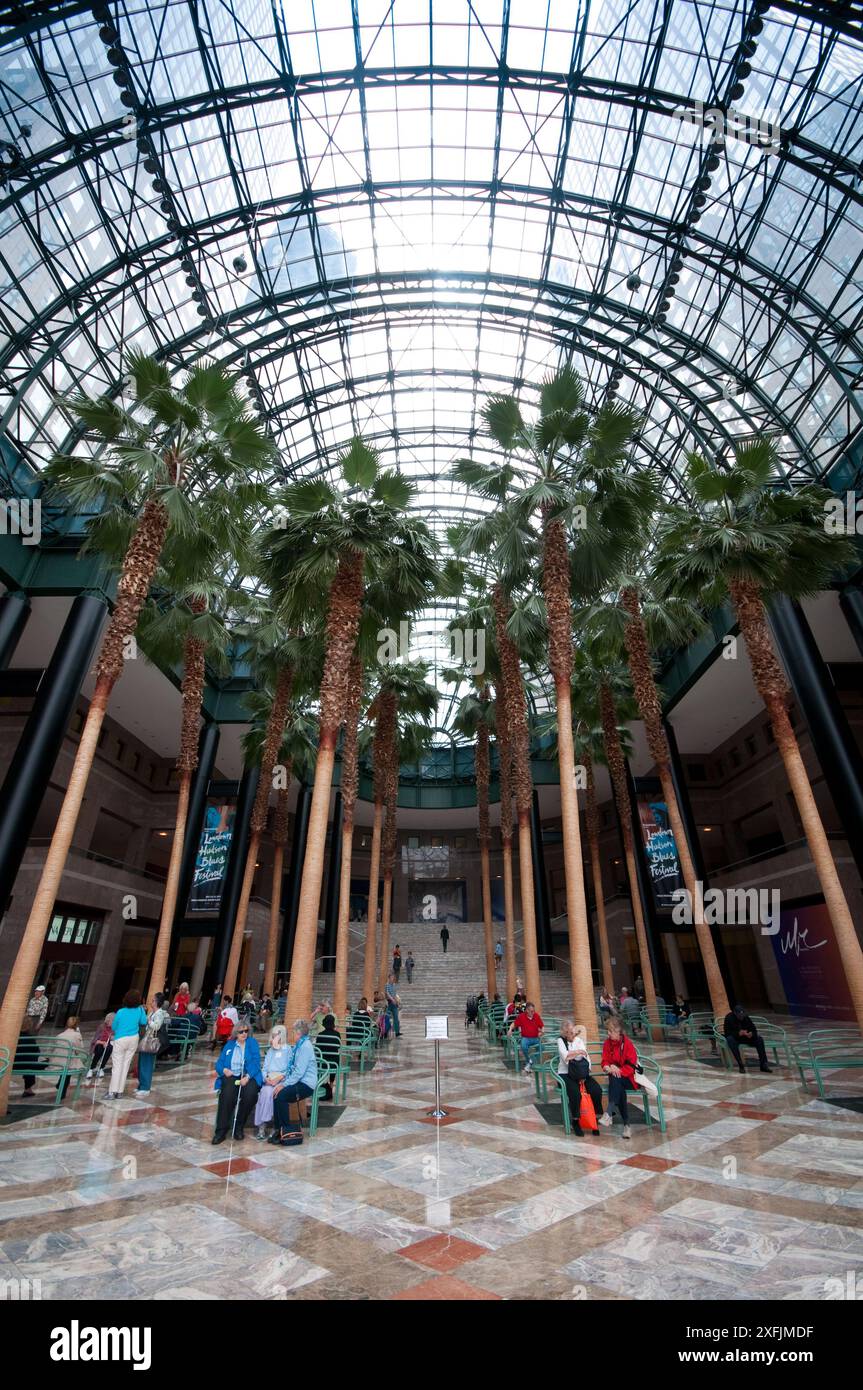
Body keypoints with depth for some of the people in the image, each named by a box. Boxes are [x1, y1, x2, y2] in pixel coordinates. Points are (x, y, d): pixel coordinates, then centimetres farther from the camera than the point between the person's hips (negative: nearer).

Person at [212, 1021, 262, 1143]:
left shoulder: (252, 1043, 10)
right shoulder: (229, 1045, 18)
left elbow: (256, 1062, -2)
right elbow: (219, 1062, 12)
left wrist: (247, 1077, -18)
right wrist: (224, 1070, -10)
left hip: (248, 1076, -1)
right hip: (231, 1076, 1)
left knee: (250, 1093, -31)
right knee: (227, 1094, -32)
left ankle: (239, 1127, -10)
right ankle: (221, 1130, -21)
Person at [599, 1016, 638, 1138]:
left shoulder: (628, 1043, -12)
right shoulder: (607, 1043, 2)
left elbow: (631, 1066, -13)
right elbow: (605, 1061, 2)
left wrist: (618, 1070, -25)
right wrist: (608, 1068, -21)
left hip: (628, 1077, -3)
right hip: (615, 1077, 3)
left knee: (616, 1080, -35)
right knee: (619, 1089, -31)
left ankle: (608, 1114, -42)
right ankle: (626, 1124, -29)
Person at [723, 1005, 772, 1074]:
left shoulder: (746, 1017, -5)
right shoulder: (729, 1018, -19)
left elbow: (753, 1029, -5)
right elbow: (727, 1033, -23)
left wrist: (751, 1034, -29)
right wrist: (738, 1033, -38)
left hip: (745, 1037, 5)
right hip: (734, 1037, -4)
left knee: (759, 1039, -18)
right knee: (730, 1040, -39)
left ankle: (763, 1064, -12)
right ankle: (740, 1065, -33)